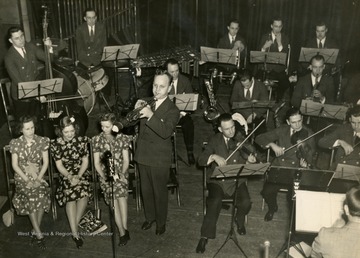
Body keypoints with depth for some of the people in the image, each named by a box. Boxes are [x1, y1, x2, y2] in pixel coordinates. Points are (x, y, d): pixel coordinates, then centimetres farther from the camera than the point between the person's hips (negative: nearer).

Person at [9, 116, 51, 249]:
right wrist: (27, 180, -13)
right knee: (31, 197, -29)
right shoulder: (15, 143, -1)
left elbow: (46, 162, 0)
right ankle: (39, 234, -21)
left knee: (42, 195, -29)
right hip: (22, 176, -1)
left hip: (38, 175, 1)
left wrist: (39, 178, -13)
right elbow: (15, 165, -2)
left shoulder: (42, 141, 0)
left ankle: (35, 231, -12)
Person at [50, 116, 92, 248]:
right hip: (66, 174, -1)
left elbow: (85, 161, 1)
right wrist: (70, 177, -17)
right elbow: (59, 165, -3)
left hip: (81, 172, 1)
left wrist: (78, 176, -14)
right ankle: (75, 232, -30)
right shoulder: (55, 144, -4)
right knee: (71, 194, -29)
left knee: (84, 192, -29)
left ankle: (74, 224, -16)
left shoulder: (82, 140, 0)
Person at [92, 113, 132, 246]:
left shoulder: (122, 138, 4)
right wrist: (104, 176, -9)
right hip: (105, 174, 1)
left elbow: (126, 160, 4)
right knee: (114, 199, -17)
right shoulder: (97, 140, 4)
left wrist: (121, 174, -10)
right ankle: (123, 232, -16)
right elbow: (96, 163, 4)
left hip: (120, 172, -1)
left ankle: (124, 229, -23)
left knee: (120, 189, -28)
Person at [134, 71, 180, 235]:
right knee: (146, 190, 19)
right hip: (143, 155, 5)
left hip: (159, 159, -5)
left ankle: (161, 222, 30)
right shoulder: (146, 103, 5)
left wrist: (151, 115, -39)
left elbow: (166, 132, -29)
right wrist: (135, 110, -13)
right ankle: (149, 217, 39)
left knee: (159, 192, 9)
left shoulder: (172, 110, -13)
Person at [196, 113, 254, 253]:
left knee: (246, 202, -23)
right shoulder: (215, 140, 3)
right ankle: (205, 236, -16)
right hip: (217, 180, -1)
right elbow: (200, 160, -4)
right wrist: (214, 156, -24)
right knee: (215, 201, -28)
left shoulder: (240, 139, 7)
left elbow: (247, 155, 0)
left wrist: (250, 159, -24)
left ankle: (240, 220, 11)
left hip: (236, 180, 1)